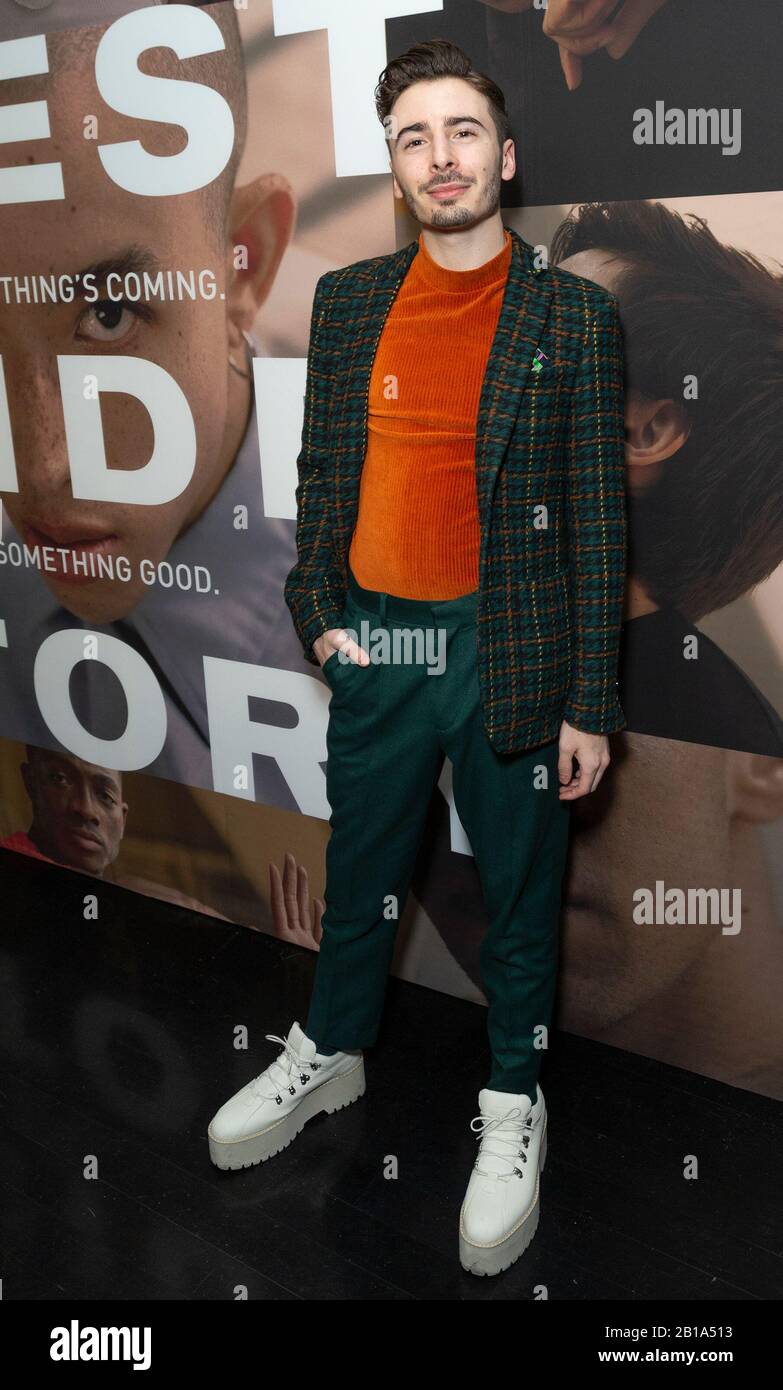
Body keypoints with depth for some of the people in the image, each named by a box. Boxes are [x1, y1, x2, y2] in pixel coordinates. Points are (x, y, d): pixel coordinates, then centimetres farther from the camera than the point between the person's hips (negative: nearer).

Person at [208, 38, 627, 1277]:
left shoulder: (575, 316, -6)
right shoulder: (347, 301, 5)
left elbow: (596, 515, -6)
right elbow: (321, 470, 11)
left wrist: (589, 704, -8)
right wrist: (319, 610, 1)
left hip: (511, 659, -3)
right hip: (376, 650, 3)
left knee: (519, 896, 13)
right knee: (358, 880, 20)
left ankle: (514, 1103, 36)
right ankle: (331, 1055, 45)